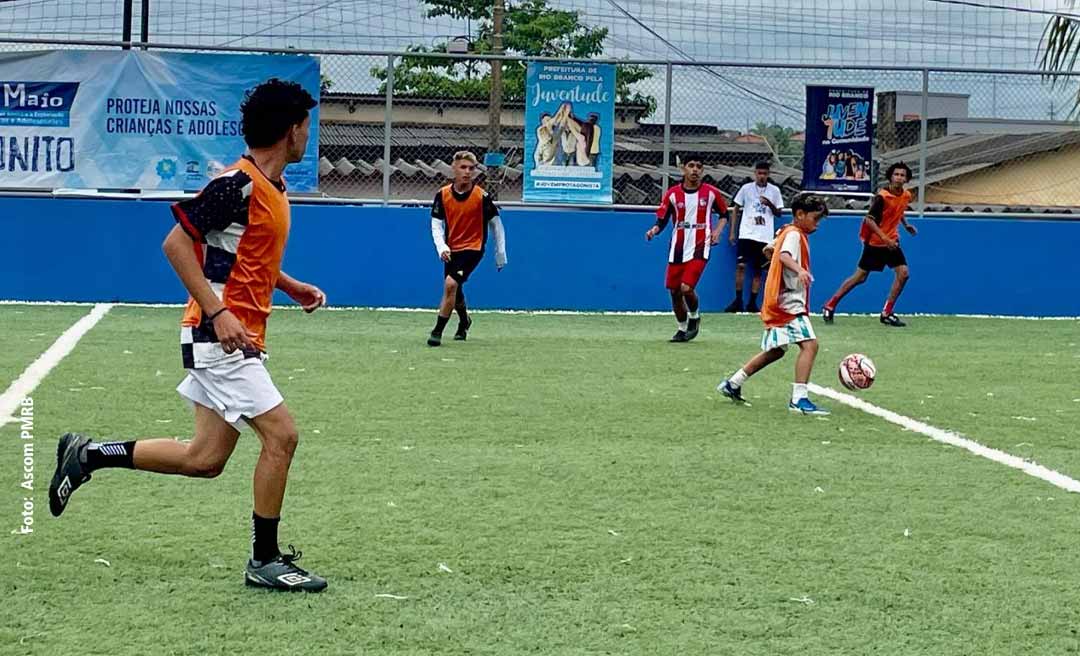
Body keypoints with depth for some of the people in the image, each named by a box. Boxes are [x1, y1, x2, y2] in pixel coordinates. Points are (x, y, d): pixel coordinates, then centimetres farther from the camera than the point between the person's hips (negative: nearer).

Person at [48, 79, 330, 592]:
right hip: (218, 336, -10)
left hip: (239, 338, 10)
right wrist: (218, 312, -23)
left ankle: (89, 454, 22)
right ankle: (265, 560, 1)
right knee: (281, 434, -10)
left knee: (205, 459, 10)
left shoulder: (273, 189, 15)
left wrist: (295, 288, 17)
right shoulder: (237, 183, -15)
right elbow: (176, 243, -18)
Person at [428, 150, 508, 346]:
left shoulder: (482, 196, -11)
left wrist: (500, 254, 2)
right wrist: (442, 248, -21)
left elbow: (496, 223, 0)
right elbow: (436, 225, -3)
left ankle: (437, 331, -18)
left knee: (450, 284, -24)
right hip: (451, 250, 4)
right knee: (455, 292, 17)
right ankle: (464, 321, 49)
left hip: (473, 248, -4)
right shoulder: (443, 195, -4)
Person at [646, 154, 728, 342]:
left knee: (686, 288, -18)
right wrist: (654, 230, -16)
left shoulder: (711, 193, 0)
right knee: (674, 291, 6)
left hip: (699, 248, -3)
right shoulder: (672, 194, 1)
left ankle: (694, 317, 13)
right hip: (677, 249, 3)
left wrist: (717, 230, -3)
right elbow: (662, 220, 5)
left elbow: (724, 214, 15)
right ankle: (683, 328, 29)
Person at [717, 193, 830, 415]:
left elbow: (771, 248, 36)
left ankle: (732, 384, 26)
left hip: (779, 303, 11)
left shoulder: (786, 232, 17)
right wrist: (799, 270, -50)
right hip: (789, 303, -11)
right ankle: (799, 399, -26)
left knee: (775, 350, 20)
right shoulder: (794, 234, -12)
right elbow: (784, 256, -33)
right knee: (809, 344, -20)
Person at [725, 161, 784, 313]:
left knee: (758, 271, 3)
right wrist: (732, 232, 4)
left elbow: (779, 213, 9)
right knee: (741, 265, -13)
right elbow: (736, 210, 10)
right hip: (746, 234, -1)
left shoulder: (774, 191, 6)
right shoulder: (746, 188, 4)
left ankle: (752, 303, 10)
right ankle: (738, 301, -6)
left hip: (765, 237, 1)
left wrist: (770, 204, -12)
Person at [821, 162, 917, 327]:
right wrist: (885, 239, -29)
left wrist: (906, 225, 12)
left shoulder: (906, 196, 2)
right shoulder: (882, 197, -19)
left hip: (892, 241, 6)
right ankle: (830, 306, 12)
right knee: (860, 277, -1)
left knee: (903, 273, -8)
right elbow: (869, 220, -22)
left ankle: (887, 313, 1)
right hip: (875, 241, -6)